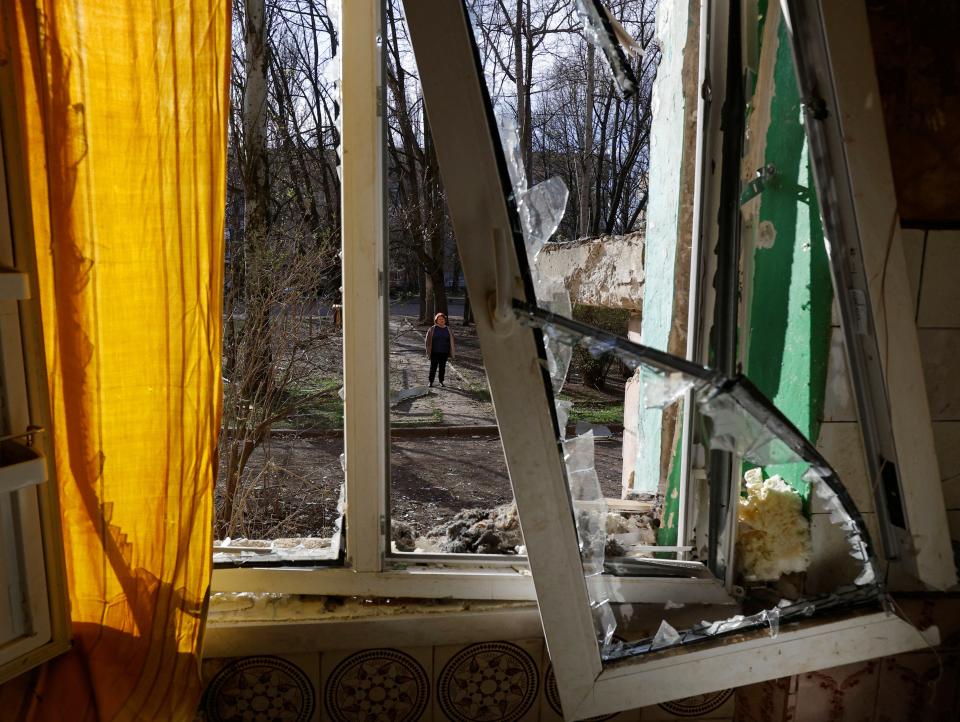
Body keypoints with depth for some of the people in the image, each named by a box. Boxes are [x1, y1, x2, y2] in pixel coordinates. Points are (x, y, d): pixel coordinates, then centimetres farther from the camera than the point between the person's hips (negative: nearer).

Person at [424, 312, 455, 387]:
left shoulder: (448, 329, 3)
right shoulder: (432, 329, -4)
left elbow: (452, 341, 6)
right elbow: (428, 341, -3)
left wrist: (453, 351, 1)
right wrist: (428, 351, -7)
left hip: (444, 352, 2)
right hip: (435, 352, -2)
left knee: (442, 367, 9)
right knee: (433, 367, 1)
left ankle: (441, 381, 21)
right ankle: (431, 382, 11)